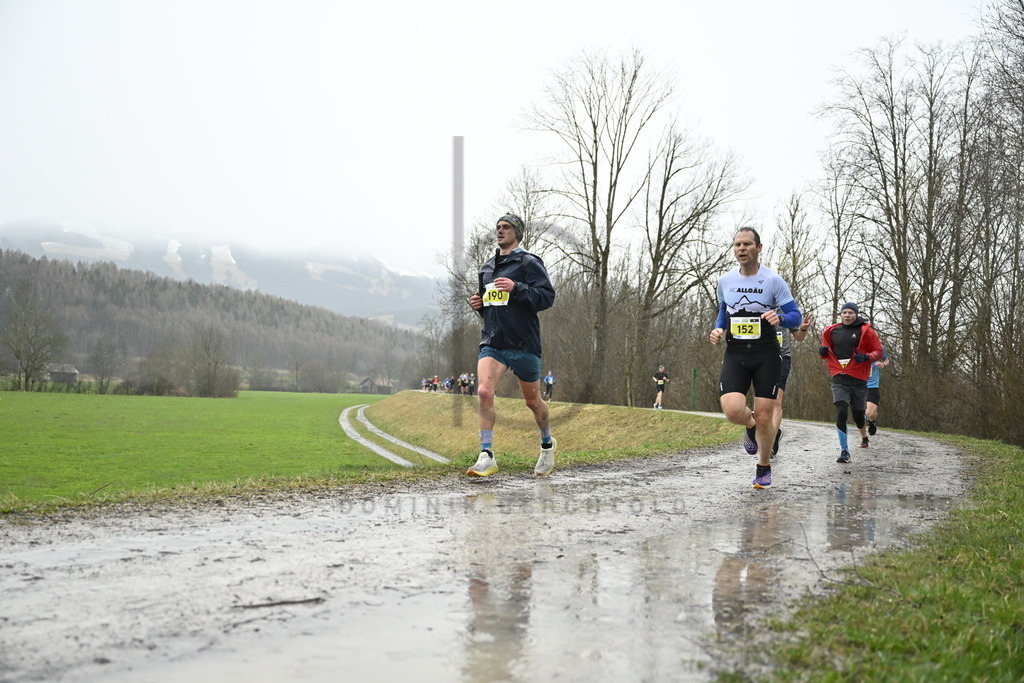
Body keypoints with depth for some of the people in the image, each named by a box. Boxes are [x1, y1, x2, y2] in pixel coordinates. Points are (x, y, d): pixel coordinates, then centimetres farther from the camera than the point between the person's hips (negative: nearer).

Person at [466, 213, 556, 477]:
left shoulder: (529, 262, -4)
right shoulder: (486, 267, 15)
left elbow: (547, 296, -14)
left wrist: (516, 288, -24)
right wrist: (478, 304, 6)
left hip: (524, 344, -4)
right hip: (492, 342, 4)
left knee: (532, 401, 10)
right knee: (484, 392, -18)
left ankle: (547, 444, 38)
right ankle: (487, 457, -15)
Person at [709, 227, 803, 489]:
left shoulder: (773, 280, -5)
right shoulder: (725, 281, 5)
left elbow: (796, 315, -3)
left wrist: (779, 317, -25)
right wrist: (718, 330, 4)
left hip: (766, 355, -2)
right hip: (735, 354, 2)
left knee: (764, 417, -1)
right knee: (732, 410, -20)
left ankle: (764, 467, 25)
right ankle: (750, 426, 18)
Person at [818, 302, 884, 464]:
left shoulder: (866, 331, -2)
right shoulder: (831, 331, 7)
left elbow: (878, 351, 1)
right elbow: (827, 351, 22)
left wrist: (867, 357, -18)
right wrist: (823, 351, -1)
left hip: (858, 379, -1)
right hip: (839, 379, 1)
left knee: (858, 414, 9)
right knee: (841, 411, -17)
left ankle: (864, 435, 45)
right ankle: (844, 451, -10)